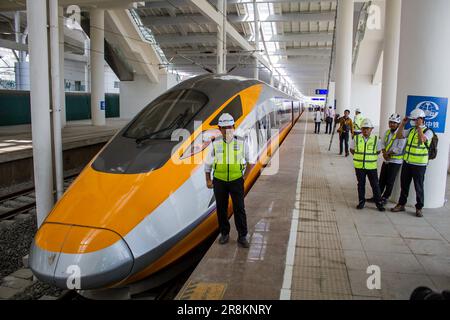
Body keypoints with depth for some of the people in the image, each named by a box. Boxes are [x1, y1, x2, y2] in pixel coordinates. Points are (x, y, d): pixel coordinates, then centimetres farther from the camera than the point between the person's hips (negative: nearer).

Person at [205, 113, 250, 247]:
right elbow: (208, 163, 5)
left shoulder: (241, 143, -6)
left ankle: (242, 237, 7)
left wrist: (246, 174, 10)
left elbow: (250, 158, 10)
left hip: (236, 181, -1)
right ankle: (224, 234, 25)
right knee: (221, 209, 9)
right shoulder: (215, 144, -5)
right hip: (219, 181, 1)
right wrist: (208, 180, 4)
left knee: (239, 209, -3)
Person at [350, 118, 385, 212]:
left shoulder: (375, 139, -3)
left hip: (372, 166, -1)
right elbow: (352, 150, 10)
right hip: (359, 166, 1)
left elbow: (378, 151, 10)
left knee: (375, 185, 4)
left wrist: (370, 156, 2)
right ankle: (361, 201, 23)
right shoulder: (356, 138, -2)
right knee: (361, 184, 11)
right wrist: (359, 156, 3)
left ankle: (378, 202, 16)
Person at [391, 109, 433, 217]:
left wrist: (419, 126, -23)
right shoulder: (411, 130, 9)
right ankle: (401, 204, 26)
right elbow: (399, 136, 12)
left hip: (419, 164, -6)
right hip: (407, 162, 6)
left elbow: (421, 140, -29)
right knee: (404, 185, 14)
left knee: (418, 187, 4)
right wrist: (403, 124, 4)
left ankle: (419, 208, 16)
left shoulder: (428, 131, -10)